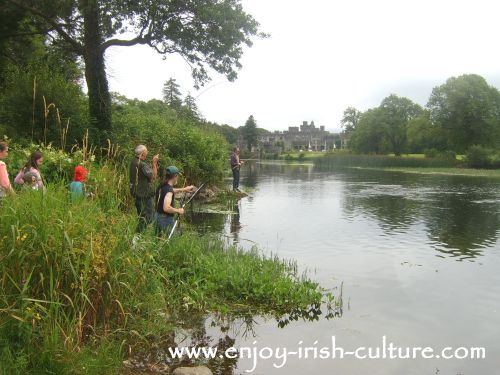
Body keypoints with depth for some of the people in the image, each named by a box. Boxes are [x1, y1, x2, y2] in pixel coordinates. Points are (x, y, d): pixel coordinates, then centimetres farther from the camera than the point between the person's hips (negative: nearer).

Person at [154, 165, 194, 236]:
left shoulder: (162, 186, 4)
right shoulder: (169, 189, -22)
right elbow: (166, 208, -34)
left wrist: (183, 189, 29)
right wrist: (178, 210, -18)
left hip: (158, 217, 9)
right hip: (166, 220, -9)